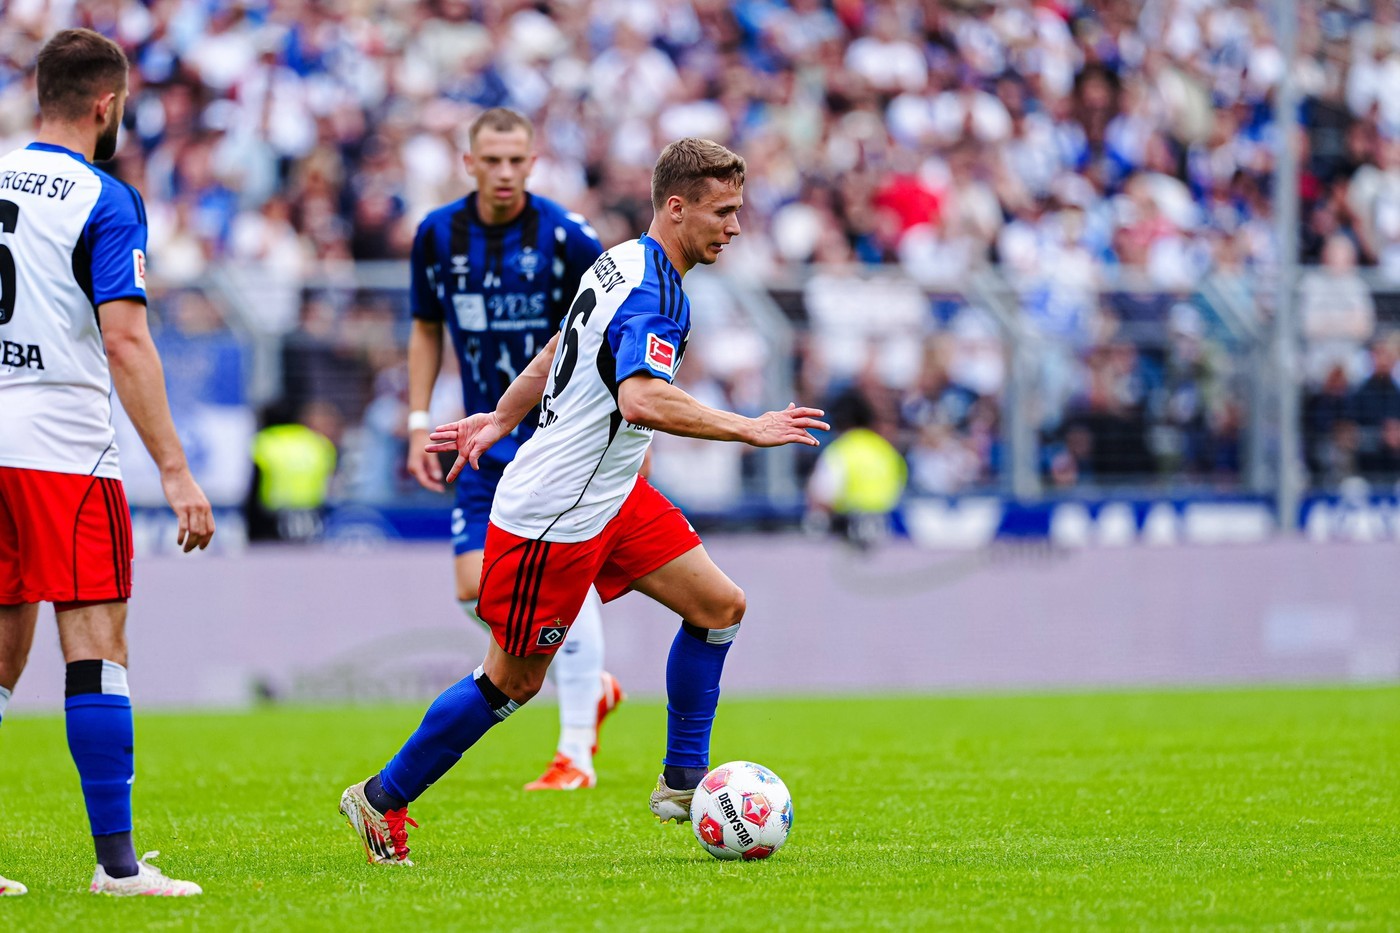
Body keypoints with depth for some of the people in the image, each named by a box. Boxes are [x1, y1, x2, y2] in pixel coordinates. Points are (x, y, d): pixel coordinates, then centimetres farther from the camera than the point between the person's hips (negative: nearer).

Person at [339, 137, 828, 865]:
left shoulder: (624, 263, 8)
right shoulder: (652, 294, -23)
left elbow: (557, 353, 22)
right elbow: (642, 400, -40)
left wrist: (502, 421, 33)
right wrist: (749, 429, -35)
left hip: (611, 496, 10)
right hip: (552, 517, -10)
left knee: (719, 606, 4)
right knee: (514, 681, 2)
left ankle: (682, 784, 12)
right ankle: (382, 800, 17)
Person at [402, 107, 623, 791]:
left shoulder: (563, 235, -13)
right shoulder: (438, 236, -1)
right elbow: (426, 330, 13)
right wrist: (419, 422, 7)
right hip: (488, 444, 4)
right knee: (477, 591, -4)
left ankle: (575, 754, -5)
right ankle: (590, 686, 21)